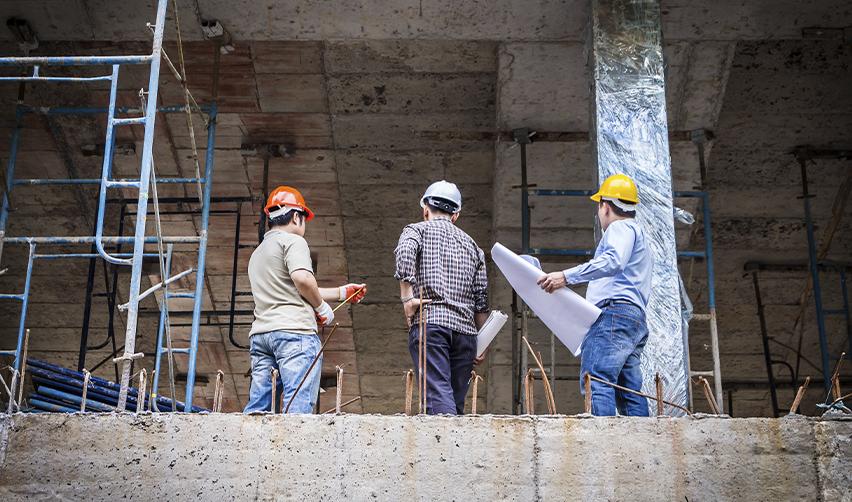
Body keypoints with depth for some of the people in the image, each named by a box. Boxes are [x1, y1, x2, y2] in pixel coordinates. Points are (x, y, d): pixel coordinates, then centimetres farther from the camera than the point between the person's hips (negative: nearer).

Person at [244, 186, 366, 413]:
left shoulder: (257, 253, 28)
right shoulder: (293, 241, 0)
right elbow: (302, 279, -19)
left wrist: (341, 292, 32)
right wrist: (322, 307, -1)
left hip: (260, 333, 8)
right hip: (294, 330, -8)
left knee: (257, 408, 5)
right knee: (299, 406, -12)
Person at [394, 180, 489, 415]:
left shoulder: (417, 230, 11)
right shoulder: (471, 244, 24)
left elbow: (405, 252, -14)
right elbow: (482, 300, 18)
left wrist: (407, 298, -12)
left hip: (429, 323, -4)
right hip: (465, 328, 5)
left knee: (438, 396, -15)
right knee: (456, 401, 7)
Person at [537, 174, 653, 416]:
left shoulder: (621, 227, 2)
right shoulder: (638, 233, 34)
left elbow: (613, 261, -19)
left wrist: (567, 276, -23)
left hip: (615, 313, -10)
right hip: (636, 318, 10)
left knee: (596, 381, -22)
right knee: (630, 392, 3)